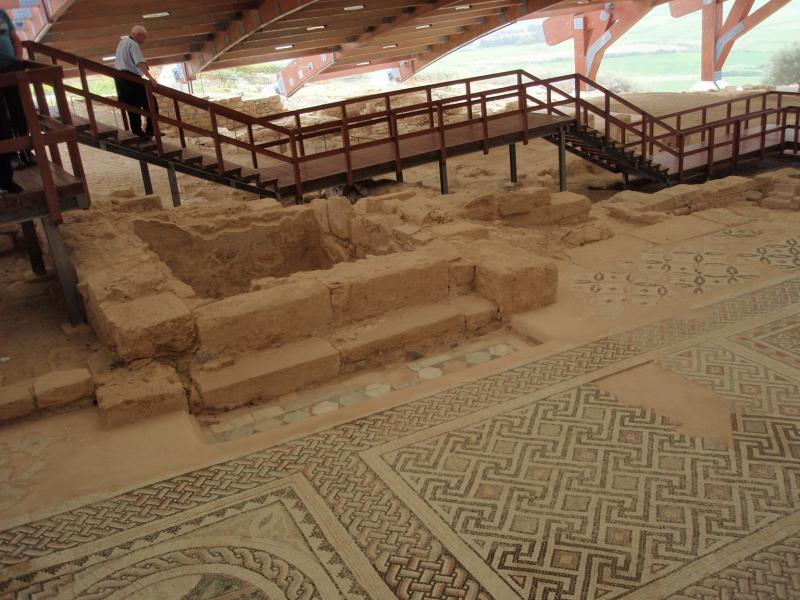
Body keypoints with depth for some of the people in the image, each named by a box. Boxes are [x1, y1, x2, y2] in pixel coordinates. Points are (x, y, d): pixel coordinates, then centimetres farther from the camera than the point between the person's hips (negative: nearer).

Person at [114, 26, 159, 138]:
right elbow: (140, 63, -26)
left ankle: (137, 131, 14)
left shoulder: (122, 42, 20)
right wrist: (150, 77, -34)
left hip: (120, 77, 10)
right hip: (131, 78, -10)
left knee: (132, 106, 12)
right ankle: (150, 130, -9)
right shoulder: (133, 44, -11)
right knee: (149, 103, -5)